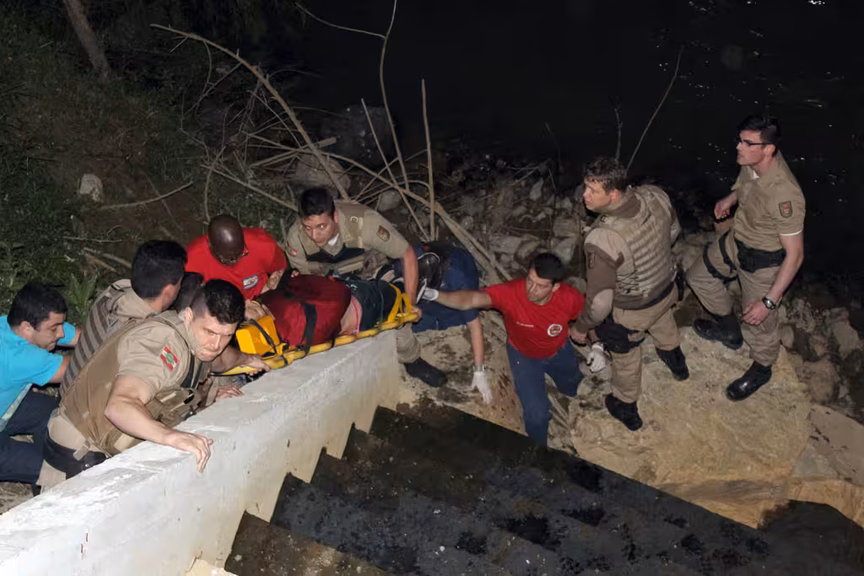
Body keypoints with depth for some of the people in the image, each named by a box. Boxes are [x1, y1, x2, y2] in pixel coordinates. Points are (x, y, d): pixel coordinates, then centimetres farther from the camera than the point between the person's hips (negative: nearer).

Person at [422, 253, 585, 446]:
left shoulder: (570, 298, -34)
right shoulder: (511, 292, -40)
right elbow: (470, 300, -54)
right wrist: (434, 294, -70)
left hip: (559, 351, 3)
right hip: (524, 355, -2)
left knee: (574, 389, 27)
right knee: (537, 415, -10)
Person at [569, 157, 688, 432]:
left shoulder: (603, 240, -43)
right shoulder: (655, 196, -25)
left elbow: (600, 301, -33)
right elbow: (673, 230, -2)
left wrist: (581, 327, -12)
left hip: (630, 311, -5)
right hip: (666, 287, 6)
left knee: (625, 359, 26)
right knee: (663, 324, 40)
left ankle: (626, 409, 55)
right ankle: (677, 364, 72)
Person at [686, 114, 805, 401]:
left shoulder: (785, 196, -40)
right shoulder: (752, 162, -19)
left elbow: (795, 254, -31)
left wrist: (769, 301, -29)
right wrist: (731, 198, -9)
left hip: (763, 261, -8)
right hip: (736, 240, 8)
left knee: (759, 321, 14)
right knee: (699, 276, 26)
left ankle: (761, 369, 46)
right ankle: (729, 330, 50)